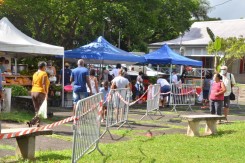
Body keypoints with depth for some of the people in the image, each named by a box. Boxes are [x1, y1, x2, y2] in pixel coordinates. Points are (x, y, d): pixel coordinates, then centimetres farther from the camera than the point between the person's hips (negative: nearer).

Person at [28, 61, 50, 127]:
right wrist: (46, 93, -14)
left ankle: (38, 123, 16)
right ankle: (32, 122, -18)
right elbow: (44, 84, -15)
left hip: (33, 92, 7)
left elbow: (33, 84, 14)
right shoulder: (44, 74, -7)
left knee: (36, 109, 14)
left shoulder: (35, 74, 12)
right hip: (40, 93, -7)